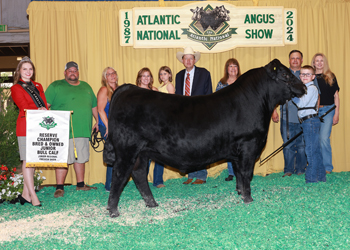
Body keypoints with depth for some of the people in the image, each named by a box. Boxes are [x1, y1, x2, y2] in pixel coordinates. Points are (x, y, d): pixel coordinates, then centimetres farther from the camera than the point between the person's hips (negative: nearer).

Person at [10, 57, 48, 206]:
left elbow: (45, 105, 14)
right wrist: (38, 110, -21)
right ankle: (33, 196, -7)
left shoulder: (38, 86, 22)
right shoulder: (16, 88, 6)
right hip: (25, 127, -5)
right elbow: (24, 106, -7)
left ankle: (25, 194, 11)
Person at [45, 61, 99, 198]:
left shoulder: (86, 87, 20)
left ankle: (80, 184, 21)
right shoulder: (56, 86, 4)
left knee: (81, 158, 11)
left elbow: (94, 105, 26)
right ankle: (59, 187, -3)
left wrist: (97, 121, 19)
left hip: (83, 129, 5)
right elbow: (45, 104, -3)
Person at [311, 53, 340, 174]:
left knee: (324, 138, -12)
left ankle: (327, 167, -2)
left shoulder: (330, 76, 6)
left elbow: (336, 96, 6)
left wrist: (336, 113, 0)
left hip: (328, 110, -2)